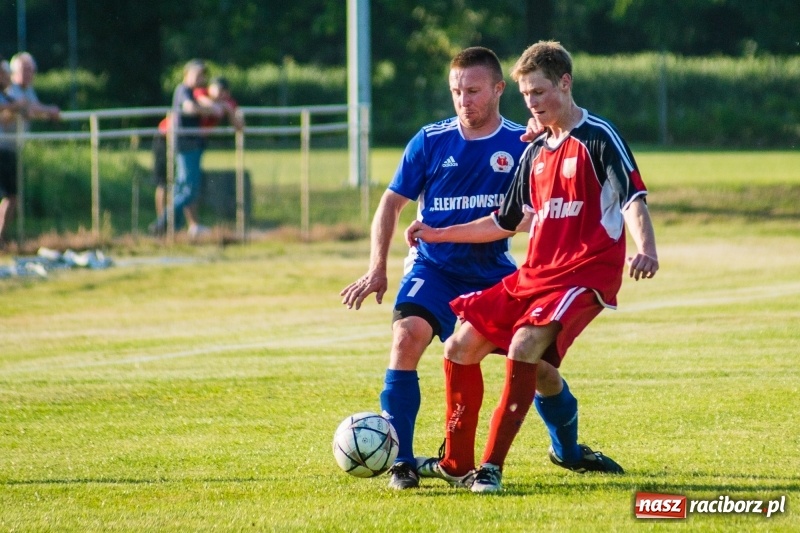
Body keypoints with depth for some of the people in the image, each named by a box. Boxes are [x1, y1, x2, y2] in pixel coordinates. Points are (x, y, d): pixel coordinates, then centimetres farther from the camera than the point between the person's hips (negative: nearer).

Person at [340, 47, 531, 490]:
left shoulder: (521, 144, -5)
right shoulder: (430, 141, -5)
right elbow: (392, 202, 0)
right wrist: (378, 268, -9)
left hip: (494, 270, 2)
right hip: (433, 266, -2)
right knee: (407, 337, -27)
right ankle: (402, 462, -23)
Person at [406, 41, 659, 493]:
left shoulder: (599, 138, -5)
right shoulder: (536, 152, 17)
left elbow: (633, 199, -15)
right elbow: (504, 223, 26)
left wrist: (645, 248, -35)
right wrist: (438, 234, 21)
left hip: (586, 274, -8)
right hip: (535, 274, 8)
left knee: (524, 347, -29)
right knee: (462, 347, 2)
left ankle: (492, 467, -24)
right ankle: (457, 464, 14)